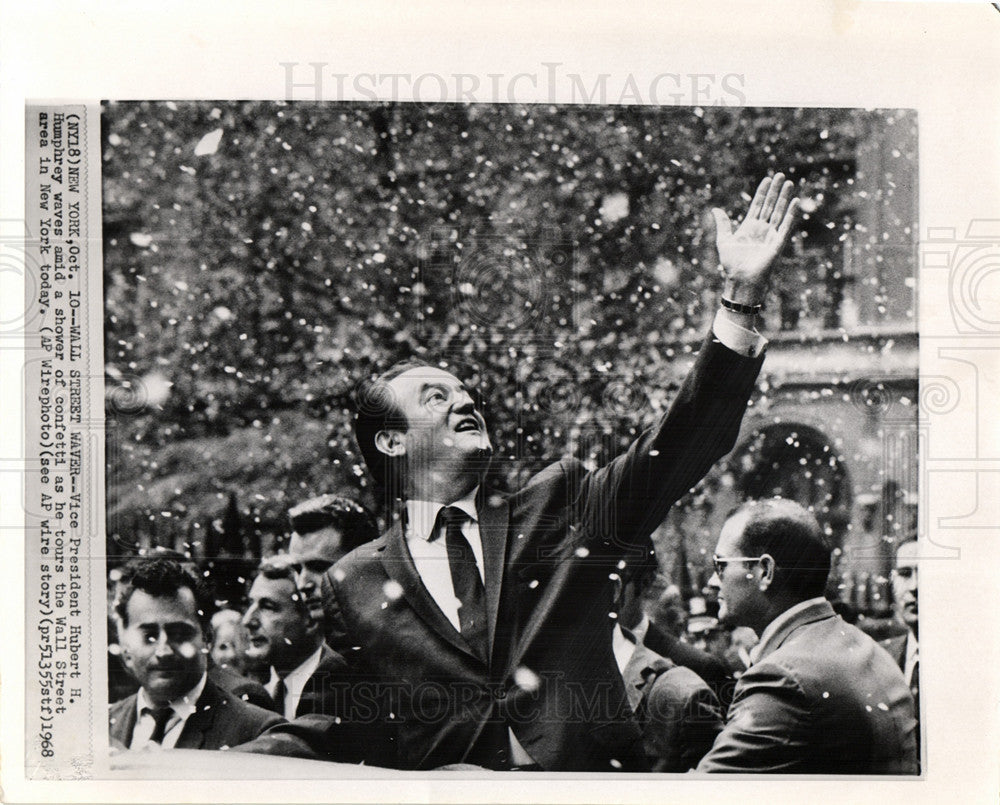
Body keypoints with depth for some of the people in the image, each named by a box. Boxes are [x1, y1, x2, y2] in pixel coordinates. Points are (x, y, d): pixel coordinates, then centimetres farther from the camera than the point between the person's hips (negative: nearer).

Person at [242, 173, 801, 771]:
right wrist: (230, 767, -3)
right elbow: (330, 731, 15)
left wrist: (743, 296, -9)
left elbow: (685, 441, 0)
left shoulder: (559, 510, 10)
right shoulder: (355, 586, 9)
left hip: (594, 784, 1)